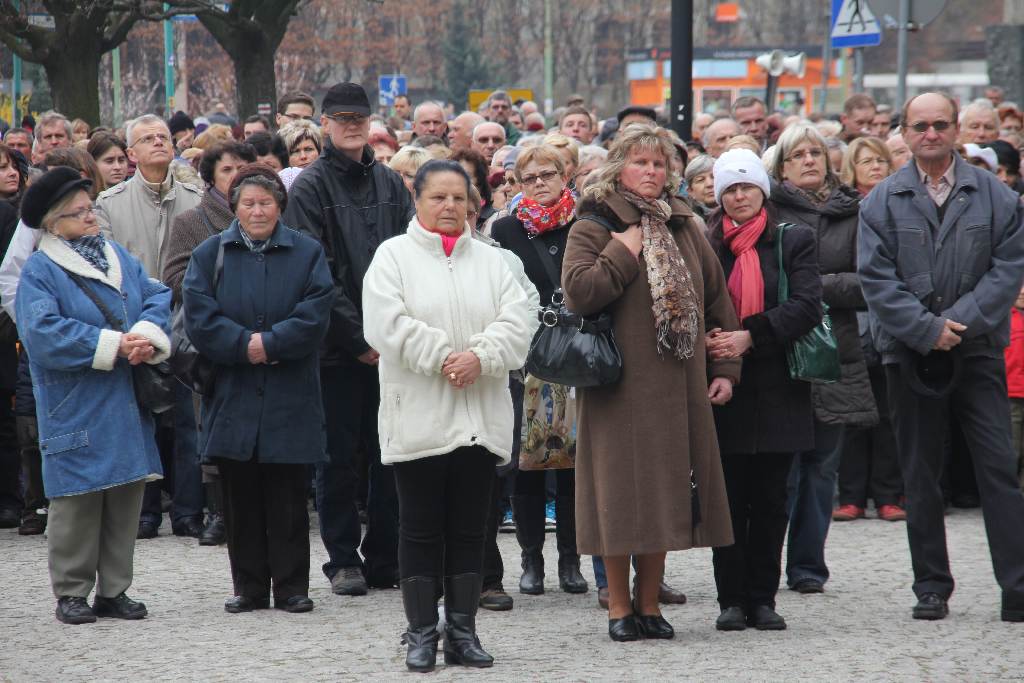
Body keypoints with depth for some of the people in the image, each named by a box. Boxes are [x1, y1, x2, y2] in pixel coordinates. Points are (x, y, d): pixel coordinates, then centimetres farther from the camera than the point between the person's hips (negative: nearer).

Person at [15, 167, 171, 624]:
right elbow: (43, 331, -18)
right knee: (77, 501, -3)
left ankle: (114, 590, 16)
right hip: (76, 411, -6)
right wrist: (114, 345, -20)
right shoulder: (39, 271, -5)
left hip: (127, 407, 6)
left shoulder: (120, 257, 14)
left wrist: (147, 337, -17)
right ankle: (71, 593, 5)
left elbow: (158, 298, 5)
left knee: (126, 498, 8)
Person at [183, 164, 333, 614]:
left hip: (289, 401, -1)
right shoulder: (210, 255, 7)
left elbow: (314, 317, -6)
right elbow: (199, 319, -4)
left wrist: (269, 343, -16)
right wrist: (245, 345, -16)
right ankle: (249, 589, 12)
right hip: (233, 397, 1)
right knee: (241, 498, 4)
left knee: (288, 497, 1)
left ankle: (291, 588, 8)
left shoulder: (306, 253, 6)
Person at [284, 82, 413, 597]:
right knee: (338, 456, 2)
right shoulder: (312, 187, -2)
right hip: (337, 347, -4)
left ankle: (385, 560, 13)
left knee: (390, 455, 5)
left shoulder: (389, 184, 12)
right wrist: (358, 338, -12)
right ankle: (343, 560, 10)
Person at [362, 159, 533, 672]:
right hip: (418, 417, -3)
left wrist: (479, 357, -16)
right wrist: (445, 357, -15)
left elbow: (518, 322, 0)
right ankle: (422, 634, 7)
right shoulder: (394, 256, 2)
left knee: (469, 530, 7)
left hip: (480, 418, 3)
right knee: (421, 529, 2)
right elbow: (389, 324, -11)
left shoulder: (490, 260, 12)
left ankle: (463, 631, 13)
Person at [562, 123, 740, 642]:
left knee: (666, 491, 7)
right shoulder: (594, 228, -2)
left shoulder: (685, 228, 13)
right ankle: (619, 605, 9)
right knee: (622, 490, -2)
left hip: (677, 385, 5)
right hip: (619, 383, -5)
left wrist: (725, 367, 9)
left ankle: (649, 602, 17)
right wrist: (625, 252, -14)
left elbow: (716, 298, 16)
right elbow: (578, 291, -18)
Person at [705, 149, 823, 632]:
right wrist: (710, 344, -14)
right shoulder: (706, 246, 7)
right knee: (729, 498, 1)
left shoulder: (794, 242, 5)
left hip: (778, 389, 0)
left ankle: (763, 598, 9)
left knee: (771, 499, 3)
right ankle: (733, 600, 6)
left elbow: (806, 305, -6)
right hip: (724, 389, 0)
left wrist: (751, 337, -17)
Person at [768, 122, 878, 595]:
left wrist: (814, 286, -9)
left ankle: (807, 565, 13)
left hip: (834, 354, 3)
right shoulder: (768, 210, 0)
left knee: (821, 463, 6)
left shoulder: (852, 214, 9)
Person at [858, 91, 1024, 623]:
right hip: (912, 354, 1)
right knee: (920, 474, 6)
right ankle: (931, 588, 13)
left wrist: (961, 319, -13)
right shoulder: (883, 202, 5)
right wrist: (927, 328, -13)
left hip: (978, 350, -1)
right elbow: (876, 278, -2)